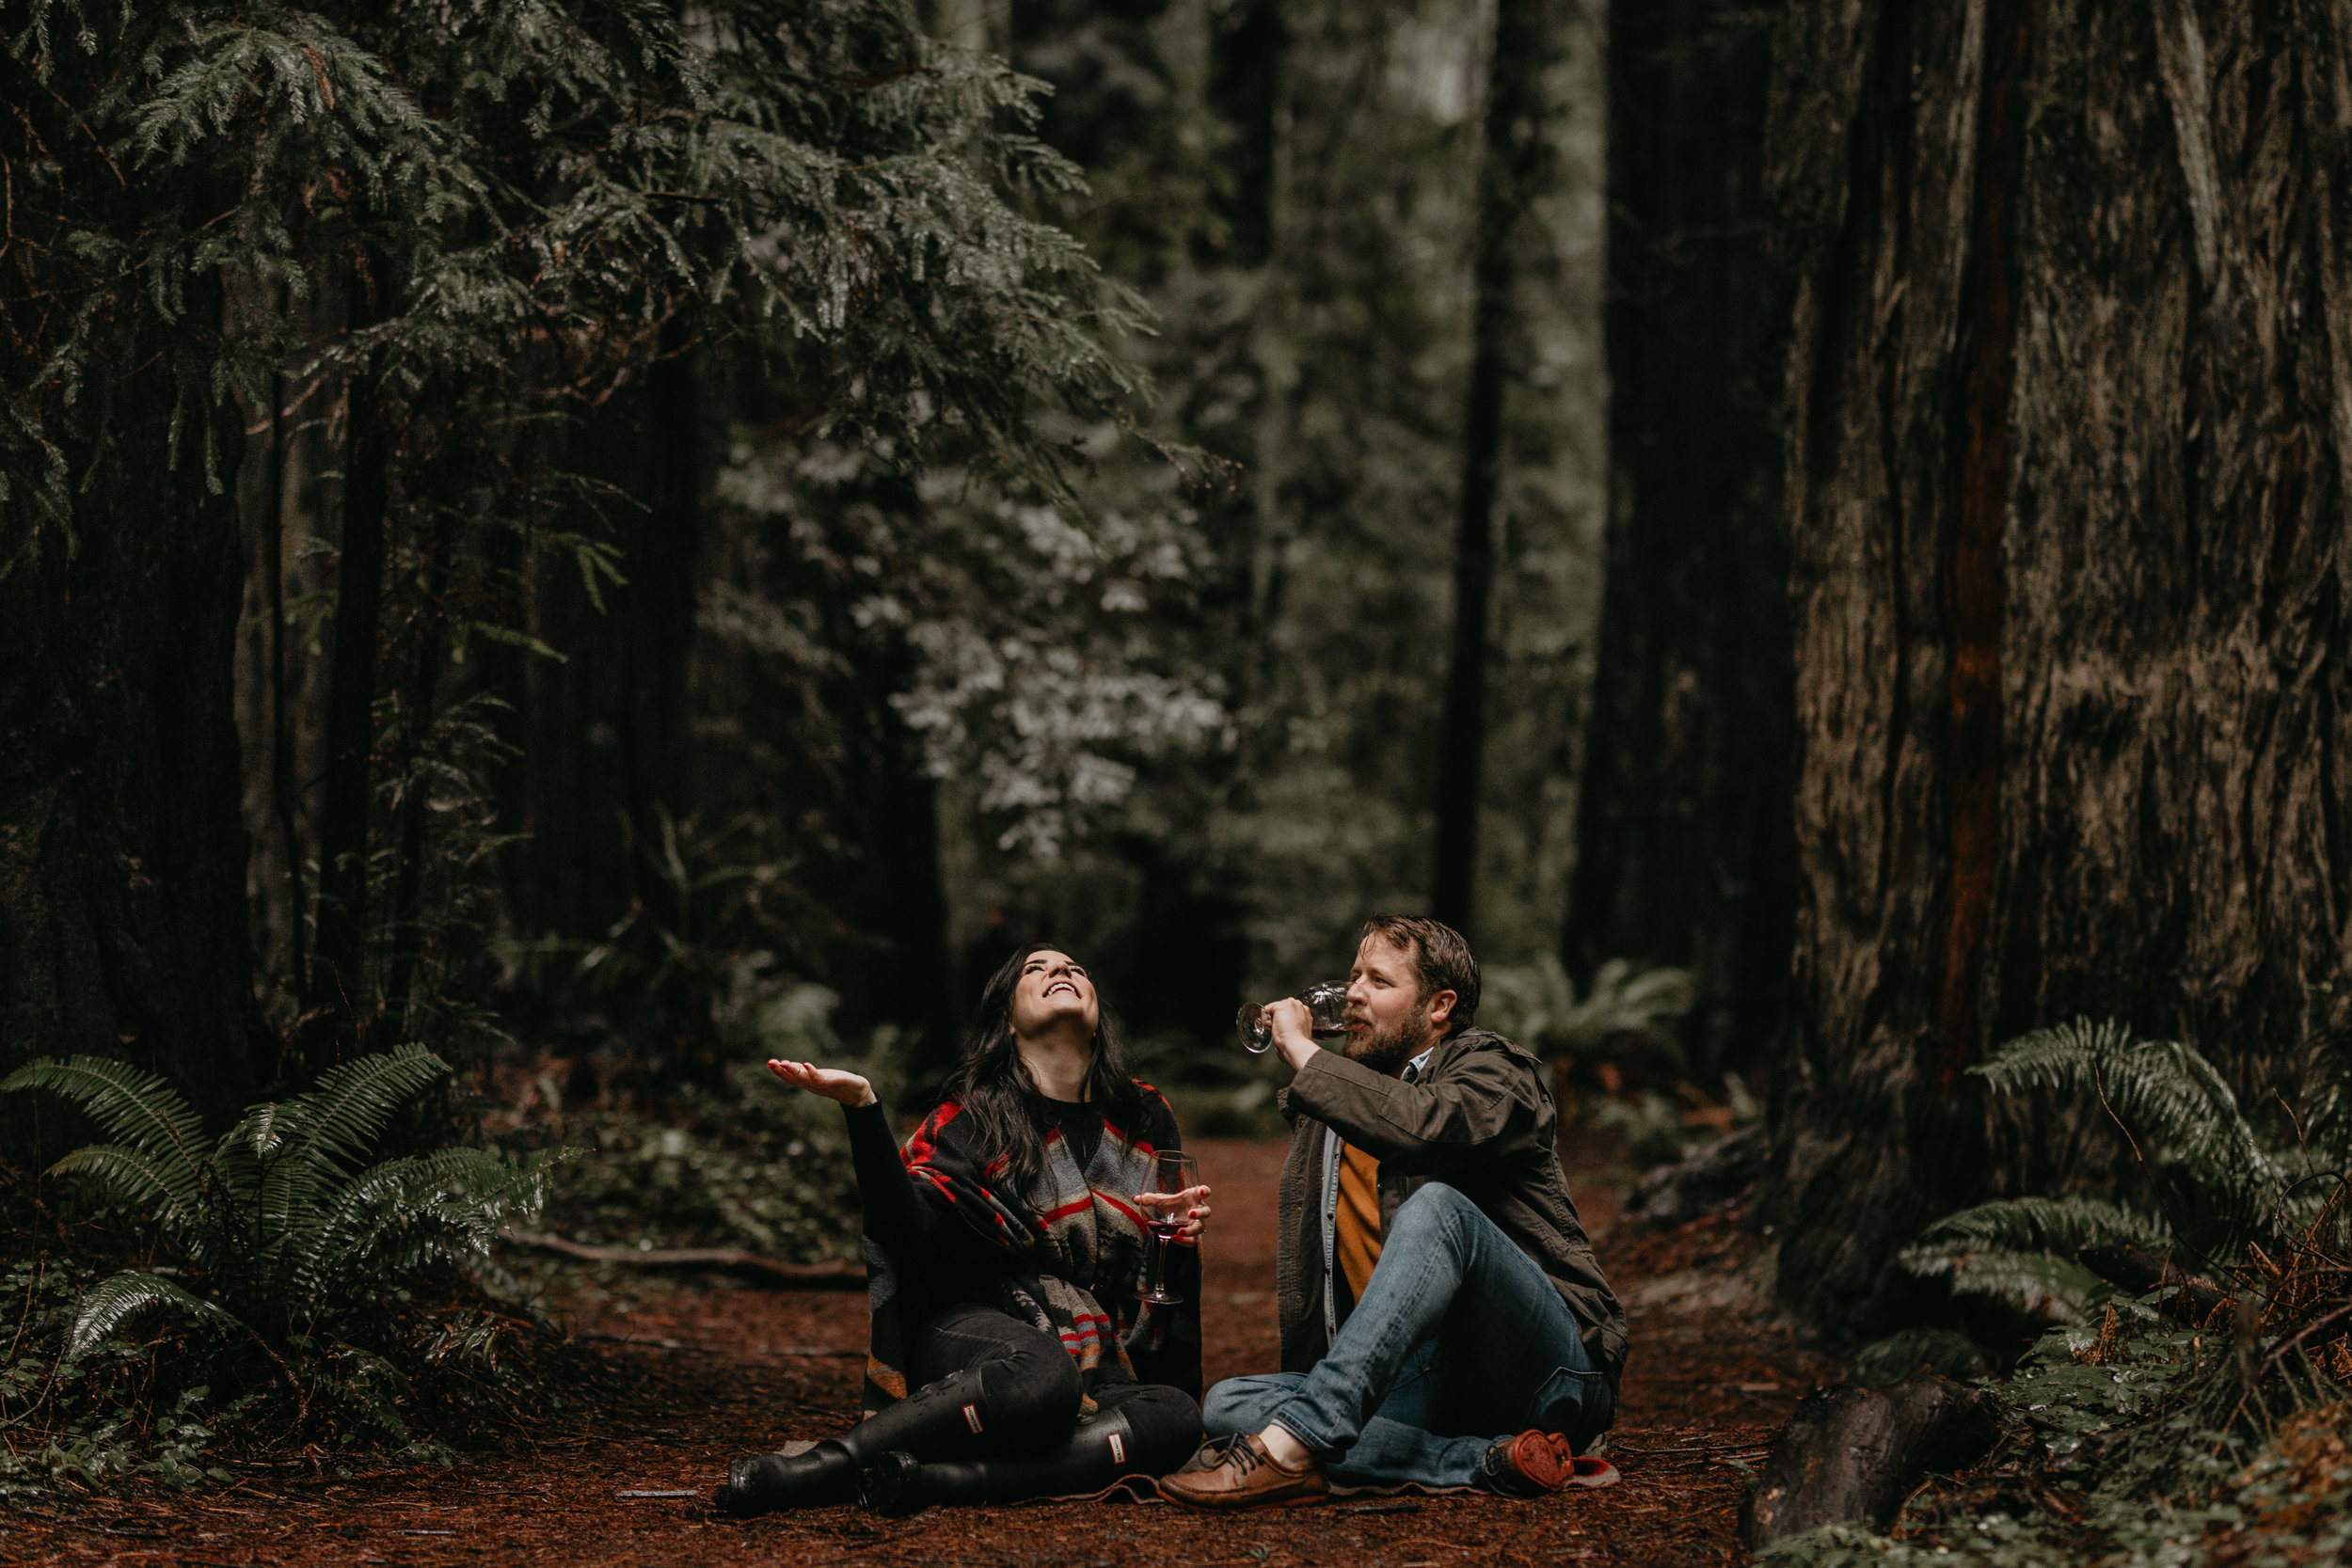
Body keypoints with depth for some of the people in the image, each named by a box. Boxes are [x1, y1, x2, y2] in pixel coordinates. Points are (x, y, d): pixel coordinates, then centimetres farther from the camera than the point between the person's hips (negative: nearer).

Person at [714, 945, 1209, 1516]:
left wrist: (1184, 1229, -3)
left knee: (1178, 1416, -33)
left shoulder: (1146, 1117, 15)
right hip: (973, 1334, -3)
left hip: (1098, 1366, 4)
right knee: (1043, 1375, -41)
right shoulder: (976, 1113, 4)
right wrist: (862, 1106, -23)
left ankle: (939, 1479, -40)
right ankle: (821, 1466, -38)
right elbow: (910, 1232, -13)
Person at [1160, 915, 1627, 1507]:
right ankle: (1490, 1461, -29)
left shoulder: (1490, 1069, 1)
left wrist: (1301, 1049, -14)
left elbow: (1424, 1126, -25)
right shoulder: (1326, 1109, 20)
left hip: (1552, 1372, -6)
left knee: (1435, 1206, -31)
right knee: (1227, 1404, -14)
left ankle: (1289, 1446, -42)